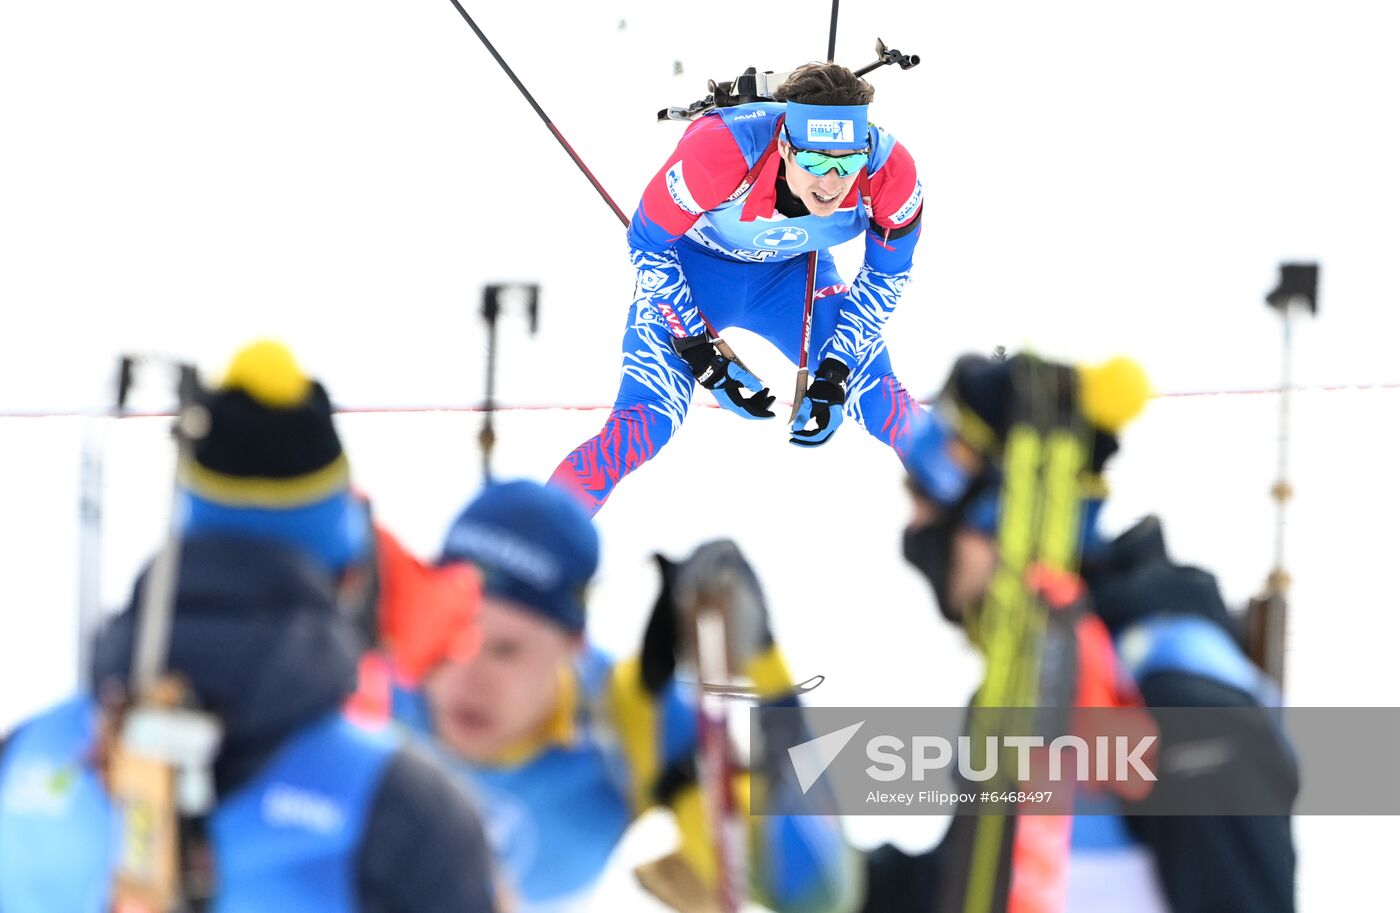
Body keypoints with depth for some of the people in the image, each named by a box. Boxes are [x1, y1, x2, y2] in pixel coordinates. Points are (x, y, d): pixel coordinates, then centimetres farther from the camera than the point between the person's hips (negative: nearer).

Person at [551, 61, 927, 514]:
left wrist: (837, 371, -16)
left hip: (795, 272, 3)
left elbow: (885, 277, -9)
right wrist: (698, 352, -22)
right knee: (647, 421, -19)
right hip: (693, 264, -3)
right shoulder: (717, 151, -40)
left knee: (885, 406, -7)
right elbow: (648, 244, -22)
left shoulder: (890, 172, -30)